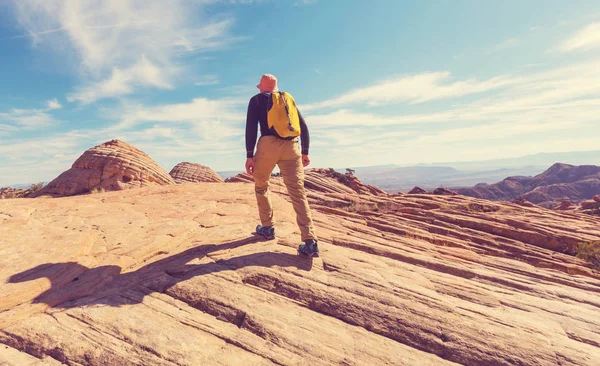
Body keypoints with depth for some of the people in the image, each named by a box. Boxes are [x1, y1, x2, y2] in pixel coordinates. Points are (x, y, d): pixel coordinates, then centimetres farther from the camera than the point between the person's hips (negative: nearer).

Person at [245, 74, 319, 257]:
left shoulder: (256, 99, 15)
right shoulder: (289, 99, 26)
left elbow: (251, 127, 0)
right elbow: (304, 127, 19)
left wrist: (249, 155, -4)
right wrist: (305, 152, 20)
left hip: (268, 144, -2)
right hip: (291, 146, 3)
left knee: (261, 186, 20)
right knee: (298, 192, -6)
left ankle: (267, 228, 23)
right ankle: (310, 242, -14)